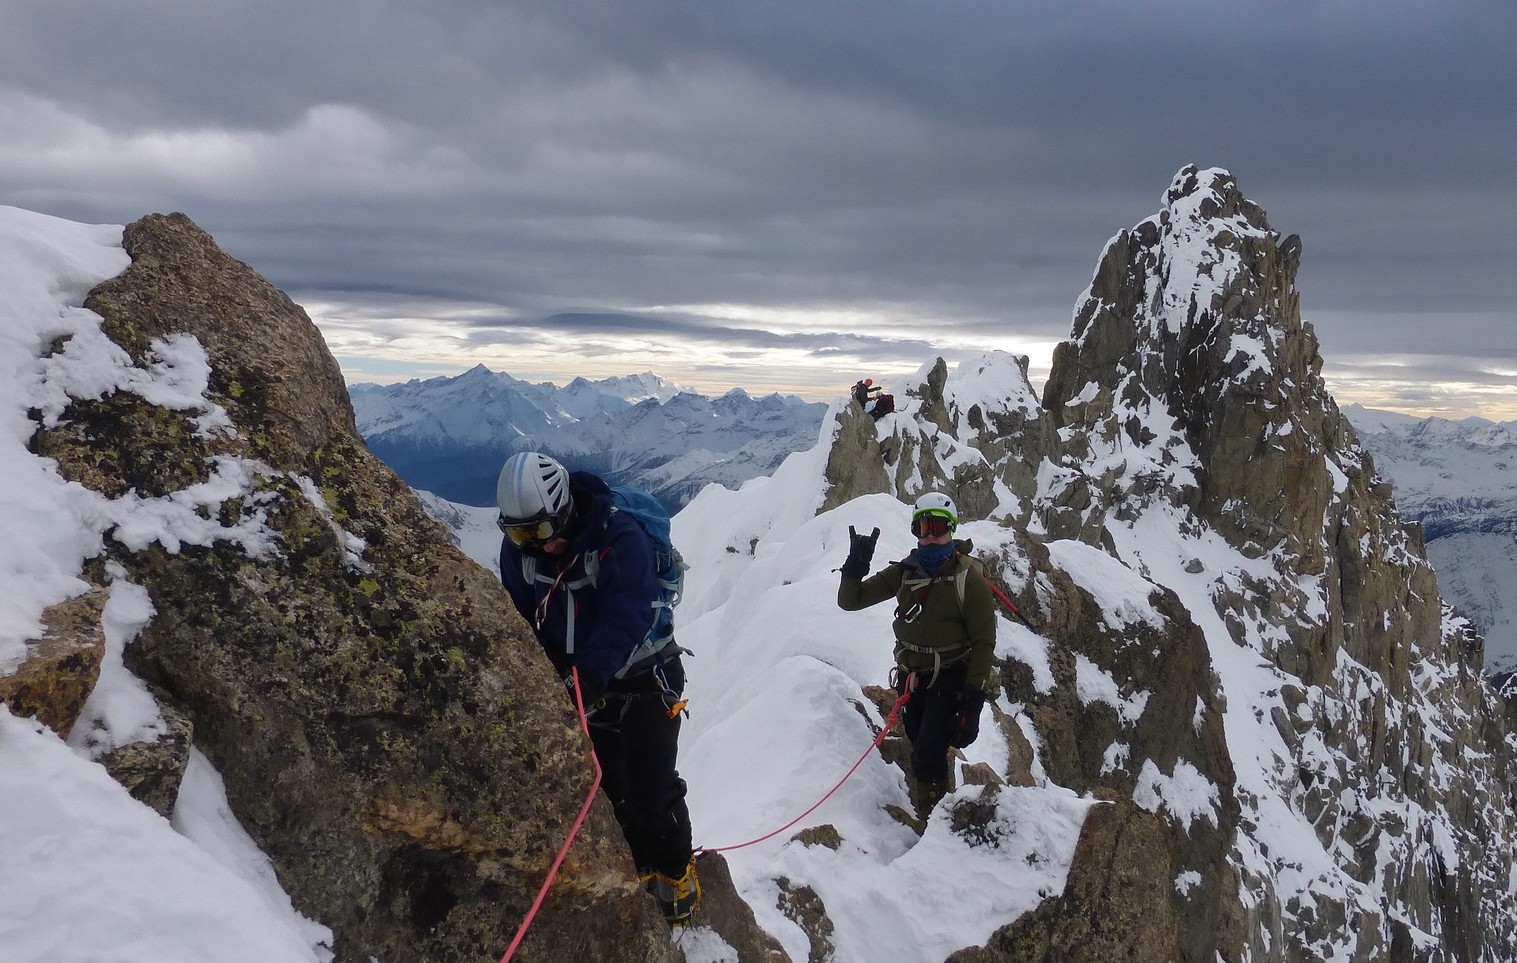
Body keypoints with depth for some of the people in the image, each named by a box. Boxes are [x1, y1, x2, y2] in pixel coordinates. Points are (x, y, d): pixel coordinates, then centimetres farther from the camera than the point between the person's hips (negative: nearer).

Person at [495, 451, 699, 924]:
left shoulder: (620, 538, -28)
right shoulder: (518, 548, -9)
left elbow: (626, 615, -39)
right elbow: (518, 619, 0)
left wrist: (590, 673, -51)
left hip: (643, 681, -5)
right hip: (585, 686, 5)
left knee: (651, 789, 2)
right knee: (607, 788, 14)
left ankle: (676, 871, 26)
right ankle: (639, 868, 35)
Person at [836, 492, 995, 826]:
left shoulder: (969, 580, -12)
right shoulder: (904, 572, 2)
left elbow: (983, 644, -11)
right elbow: (850, 600, 4)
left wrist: (973, 702, -16)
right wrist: (856, 565, -15)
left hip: (949, 682, -5)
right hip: (912, 679, 5)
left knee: (926, 759, -16)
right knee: (925, 755, 14)